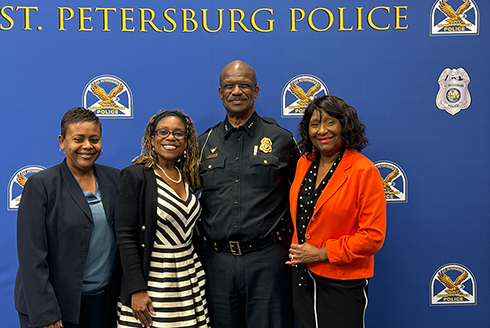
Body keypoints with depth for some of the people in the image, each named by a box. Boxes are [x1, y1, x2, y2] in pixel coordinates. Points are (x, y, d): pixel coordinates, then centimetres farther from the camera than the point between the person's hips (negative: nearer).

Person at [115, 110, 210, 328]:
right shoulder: (134, 176, -8)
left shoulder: (188, 177, 8)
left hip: (190, 280, 5)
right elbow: (126, 237, -12)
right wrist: (137, 290, -16)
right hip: (153, 282, -5)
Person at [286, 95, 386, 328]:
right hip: (302, 279, 6)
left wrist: (322, 253, -16)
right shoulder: (304, 163, 4)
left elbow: (373, 236, -17)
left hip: (342, 284, -5)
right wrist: (295, 250, 4)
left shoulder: (364, 171, -14)